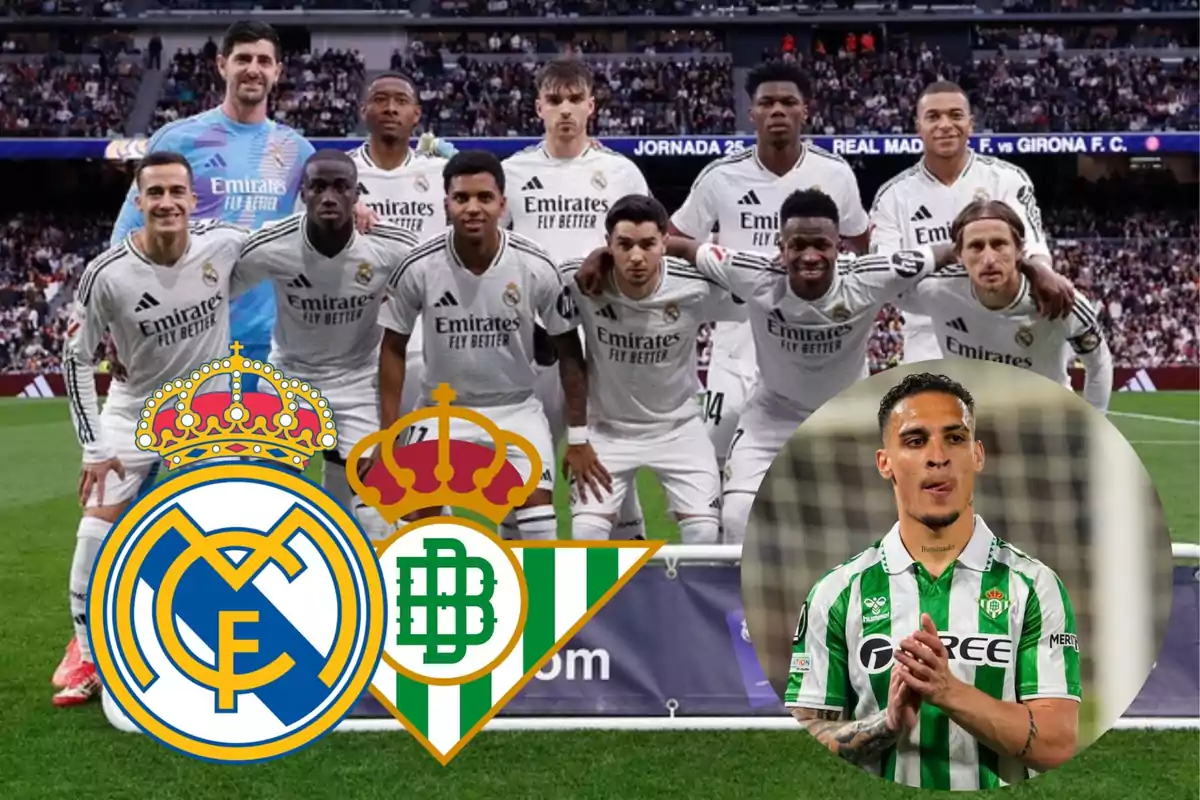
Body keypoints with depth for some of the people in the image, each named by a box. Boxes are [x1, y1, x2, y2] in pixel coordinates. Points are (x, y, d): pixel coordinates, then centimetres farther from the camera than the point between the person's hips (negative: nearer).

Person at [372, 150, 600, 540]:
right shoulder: (418, 267, -17)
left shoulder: (537, 267, -17)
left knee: (540, 522, -11)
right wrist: (387, 436, -5)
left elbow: (568, 350, -4)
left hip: (516, 409, 0)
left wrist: (578, 437, -4)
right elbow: (393, 349, -3)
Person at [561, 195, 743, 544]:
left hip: (678, 426, 0)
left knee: (705, 532, -8)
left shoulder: (698, 287, -22)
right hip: (606, 427, 0)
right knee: (586, 533, -11)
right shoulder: (579, 281, -22)